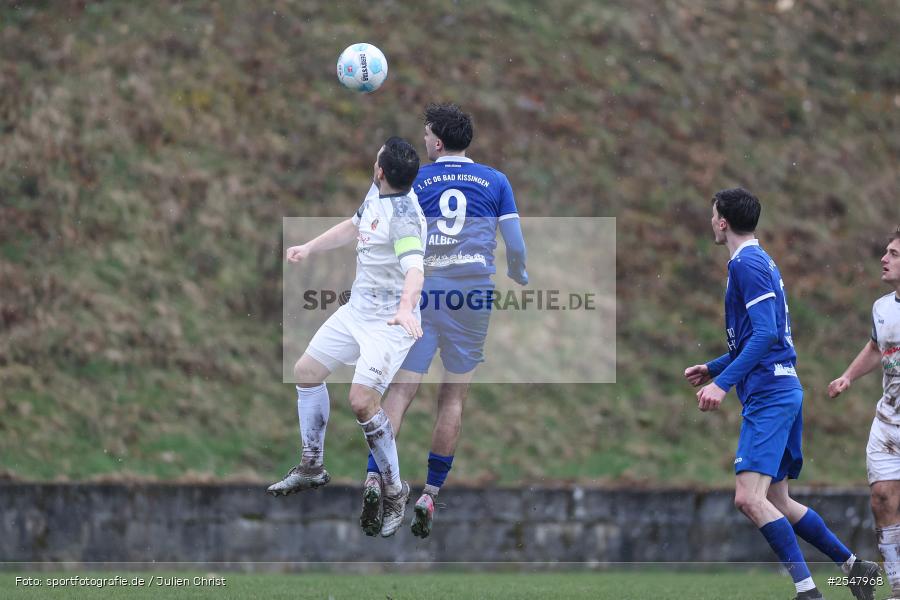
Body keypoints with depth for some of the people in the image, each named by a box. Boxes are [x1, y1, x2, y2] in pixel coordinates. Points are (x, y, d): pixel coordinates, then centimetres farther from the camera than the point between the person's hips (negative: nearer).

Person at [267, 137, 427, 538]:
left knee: (362, 400, -20)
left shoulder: (403, 215, -26)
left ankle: (395, 490, -3)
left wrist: (406, 308, -59)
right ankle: (312, 467, 31)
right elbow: (352, 227, 24)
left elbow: (415, 268, -41)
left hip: (390, 320, -10)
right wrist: (309, 248, 25)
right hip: (357, 309, 10)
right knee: (307, 370, 15)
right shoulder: (375, 197, 2)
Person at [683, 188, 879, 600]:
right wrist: (712, 368, 27)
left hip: (768, 395, -10)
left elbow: (765, 334, -20)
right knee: (776, 502, 14)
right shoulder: (761, 263, 20)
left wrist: (723, 382, -24)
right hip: (783, 391, 10)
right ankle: (853, 566, 17)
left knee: (749, 497, -18)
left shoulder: (746, 264, -10)